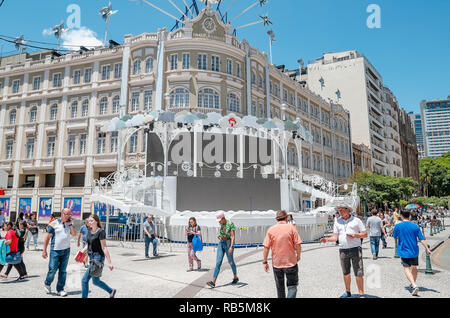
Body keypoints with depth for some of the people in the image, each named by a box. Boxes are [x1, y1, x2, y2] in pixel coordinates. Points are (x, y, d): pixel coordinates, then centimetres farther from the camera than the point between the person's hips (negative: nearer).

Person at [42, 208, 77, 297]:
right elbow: (47, 237, -2)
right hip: (55, 250, -4)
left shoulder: (69, 224, 11)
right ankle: (47, 284, 25)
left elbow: (74, 234, 3)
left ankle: (60, 289, 16)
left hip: (66, 250, 4)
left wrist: (70, 224, -4)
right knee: (53, 269, -4)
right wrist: (44, 250, -5)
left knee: (63, 271, 6)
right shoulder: (54, 224, -4)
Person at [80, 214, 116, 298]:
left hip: (98, 257, -8)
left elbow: (104, 248, -16)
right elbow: (87, 245, 14)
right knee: (95, 281, 15)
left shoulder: (100, 232, -14)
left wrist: (109, 262, -17)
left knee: (84, 280, -6)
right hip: (92, 257, 8)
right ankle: (111, 291, 31)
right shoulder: (89, 231, 9)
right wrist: (81, 252, -5)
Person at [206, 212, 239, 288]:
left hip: (228, 244, -6)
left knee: (231, 262, 11)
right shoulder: (222, 224, 6)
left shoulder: (231, 224, -16)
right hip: (221, 244, 6)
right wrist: (219, 235, 4)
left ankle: (235, 278, 35)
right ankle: (213, 282, -9)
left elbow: (233, 236, -21)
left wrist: (231, 247, -30)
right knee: (218, 262, -4)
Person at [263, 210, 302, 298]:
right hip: (291, 262, -2)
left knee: (280, 287, 19)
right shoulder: (291, 228, -7)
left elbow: (266, 247, -5)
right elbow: (298, 244, -9)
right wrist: (298, 256, 8)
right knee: (292, 286, 7)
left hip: (276, 263, 2)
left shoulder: (271, 230, -3)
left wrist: (265, 262, 2)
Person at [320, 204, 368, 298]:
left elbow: (365, 234, 2)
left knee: (358, 273, -2)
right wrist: (327, 239, -11)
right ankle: (348, 292, 27)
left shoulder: (356, 220, 1)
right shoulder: (337, 221, 9)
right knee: (346, 273, 13)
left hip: (355, 249, -3)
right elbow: (335, 237, 7)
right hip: (343, 250, 3)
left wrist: (355, 235, -16)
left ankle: (361, 294, 9)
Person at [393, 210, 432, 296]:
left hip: (404, 251, -3)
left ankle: (414, 285, -18)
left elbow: (395, 236, 7)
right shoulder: (415, 226, -4)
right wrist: (427, 249, 6)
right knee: (414, 268, 19)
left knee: (407, 268, 0)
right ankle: (413, 284, 36)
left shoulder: (398, 226, -8)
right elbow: (422, 239, -3)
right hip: (414, 251, 3)